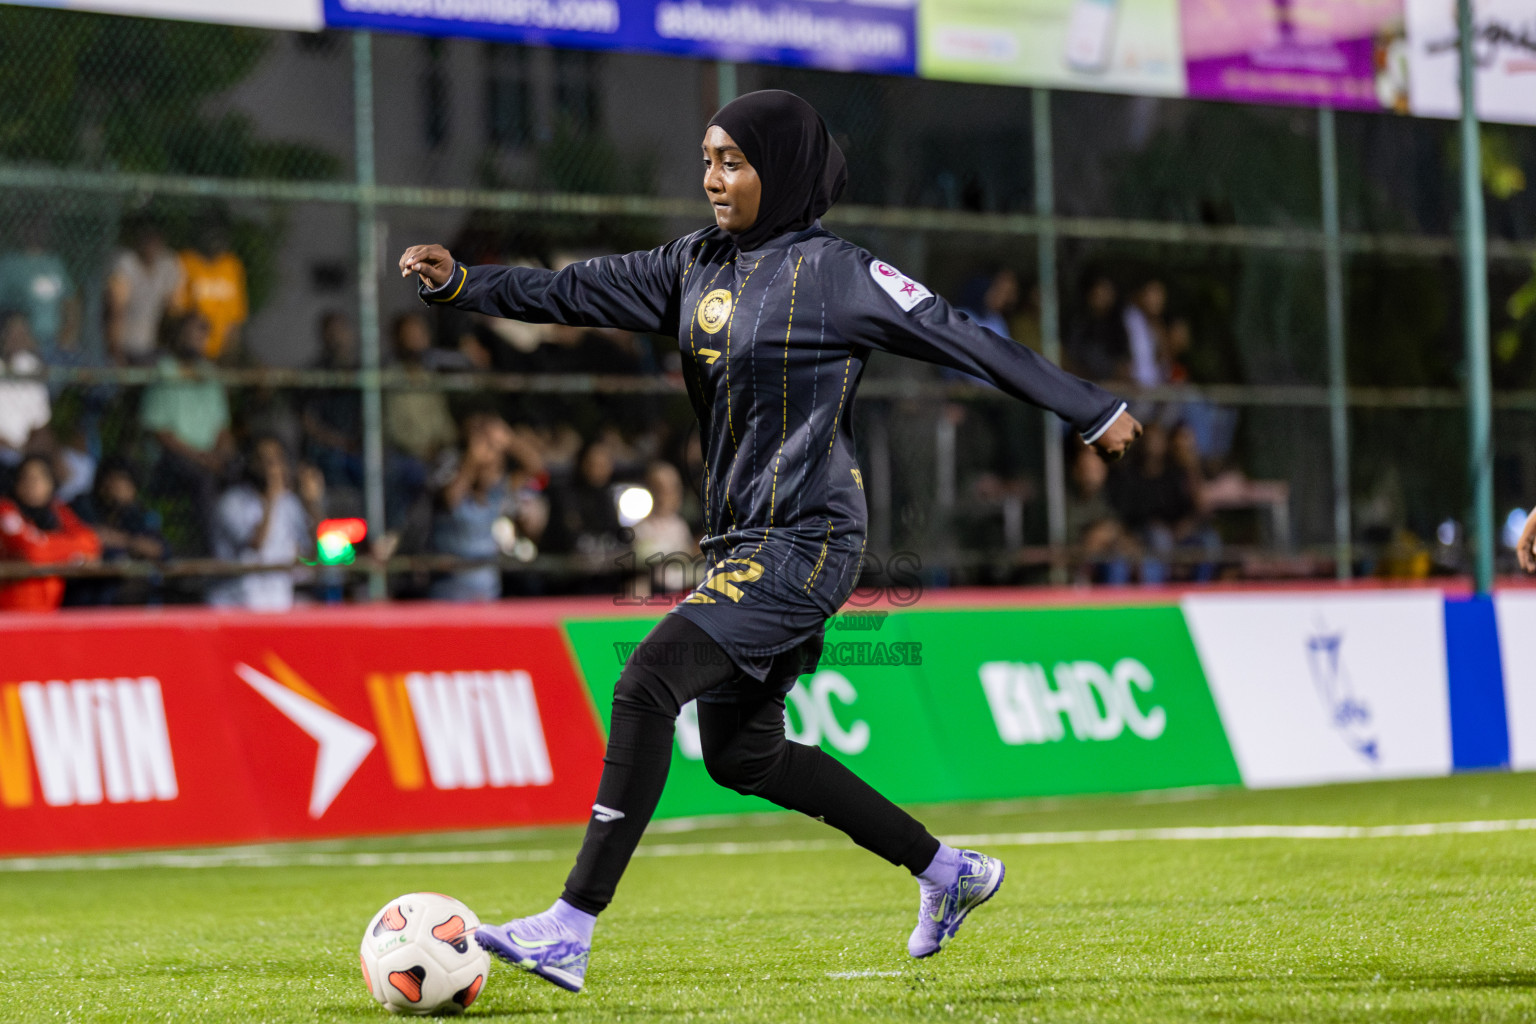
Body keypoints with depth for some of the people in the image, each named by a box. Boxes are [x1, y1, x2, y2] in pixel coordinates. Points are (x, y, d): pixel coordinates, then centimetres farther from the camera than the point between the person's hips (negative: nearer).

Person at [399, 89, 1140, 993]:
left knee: (649, 686, -21)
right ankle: (948, 874, 28)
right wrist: (462, 283, -4)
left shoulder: (833, 272, -10)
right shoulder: (699, 265, 11)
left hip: (806, 543, -9)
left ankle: (570, 933, -22)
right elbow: (579, 292, 10)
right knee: (742, 754, 14)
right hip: (743, 543, 9)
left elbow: (965, 340, -7)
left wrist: (1094, 411, -3)